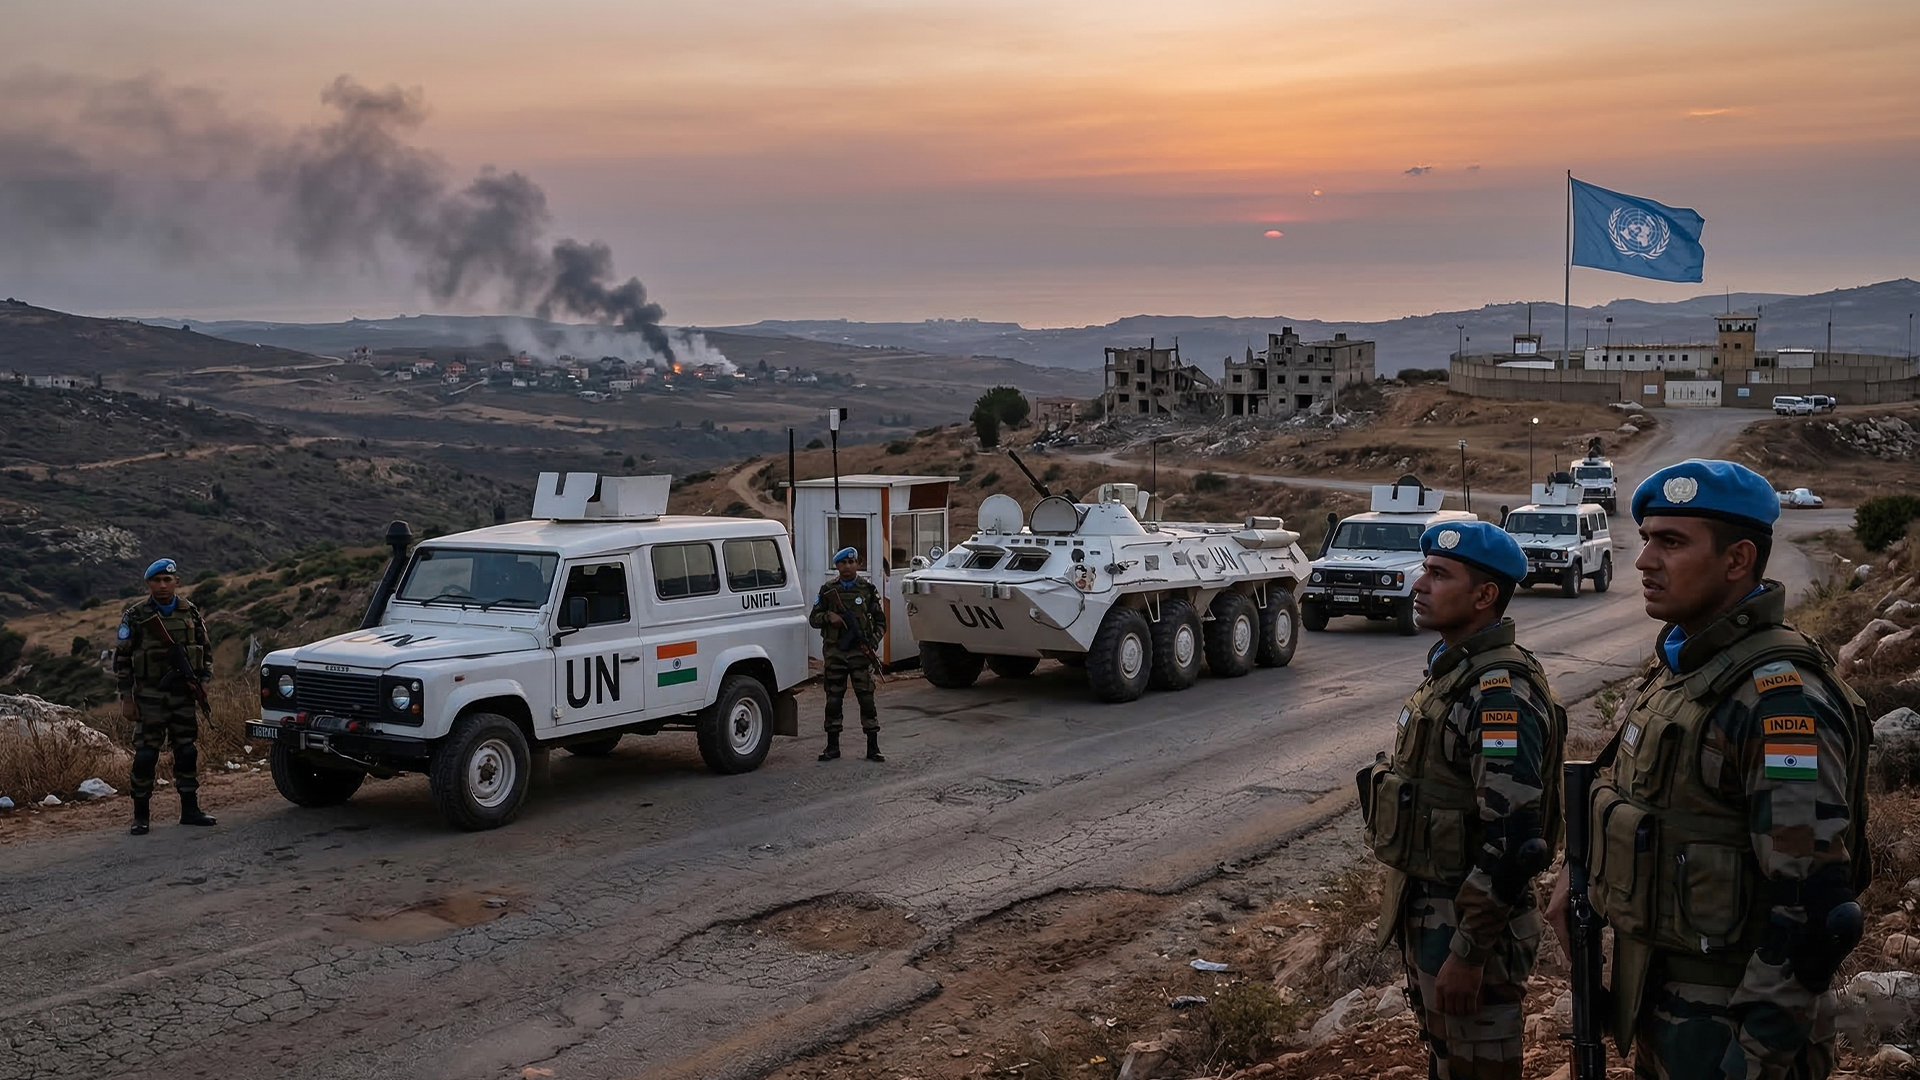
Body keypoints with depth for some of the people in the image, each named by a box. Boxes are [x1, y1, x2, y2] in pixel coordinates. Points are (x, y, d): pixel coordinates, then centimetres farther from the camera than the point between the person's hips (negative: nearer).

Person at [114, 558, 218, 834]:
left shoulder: (191, 613, 6)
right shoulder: (135, 616, -4)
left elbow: (206, 649, 16)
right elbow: (122, 658, -2)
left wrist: (201, 680, 3)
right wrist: (126, 698, -7)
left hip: (184, 695, 3)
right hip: (149, 697, -3)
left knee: (187, 752, 8)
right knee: (145, 756, -2)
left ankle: (190, 810, 17)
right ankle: (140, 816, 5)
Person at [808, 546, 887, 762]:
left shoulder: (868, 589, 4)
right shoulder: (828, 590, 6)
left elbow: (880, 622, 6)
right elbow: (813, 618, 10)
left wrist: (872, 643, -8)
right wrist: (828, 616, -11)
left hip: (860, 653, -1)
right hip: (834, 653, 1)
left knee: (866, 698, -3)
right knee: (833, 700, 5)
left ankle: (873, 748, 1)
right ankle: (832, 746, 15)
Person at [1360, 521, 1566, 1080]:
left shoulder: (1501, 694, -23)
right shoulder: (1449, 670, 8)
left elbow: (1511, 840, -27)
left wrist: (1468, 952, -25)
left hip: (1471, 920, -9)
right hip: (1428, 908, 9)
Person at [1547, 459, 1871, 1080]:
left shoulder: (1780, 695, -23)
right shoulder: (1677, 666, 6)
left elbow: (1811, 908, -26)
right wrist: (1578, 876, 13)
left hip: (1725, 1021, -8)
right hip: (1651, 984, 8)